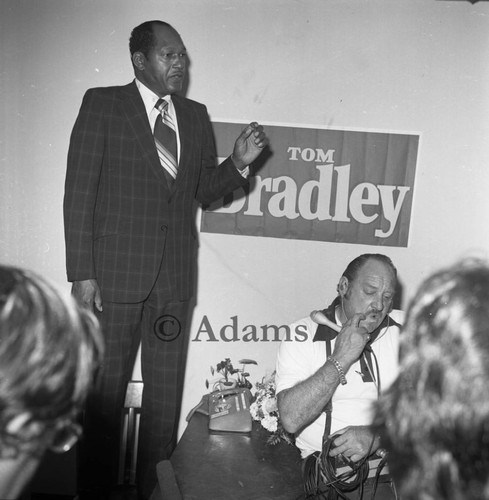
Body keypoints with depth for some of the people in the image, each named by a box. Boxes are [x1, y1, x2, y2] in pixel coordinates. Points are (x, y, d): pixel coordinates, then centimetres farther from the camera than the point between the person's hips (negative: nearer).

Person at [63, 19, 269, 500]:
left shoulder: (195, 115, 12)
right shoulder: (102, 104, -1)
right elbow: (79, 193, -6)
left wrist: (238, 163, -4)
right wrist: (82, 274, -11)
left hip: (175, 276, 4)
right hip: (116, 271, -4)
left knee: (166, 388, 11)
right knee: (105, 386, 6)